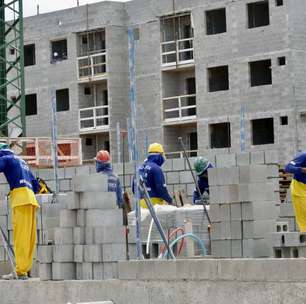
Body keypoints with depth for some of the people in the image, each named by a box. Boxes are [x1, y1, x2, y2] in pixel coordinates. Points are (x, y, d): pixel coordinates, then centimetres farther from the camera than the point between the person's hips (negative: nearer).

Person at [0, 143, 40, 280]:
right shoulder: (22, 162, 28)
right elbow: (36, 185, 29)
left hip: (20, 199, -8)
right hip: (31, 198, 8)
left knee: (21, 236, -11)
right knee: (28, 237, 6)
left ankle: (21, 272, -16)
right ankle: (26, 268, 6)